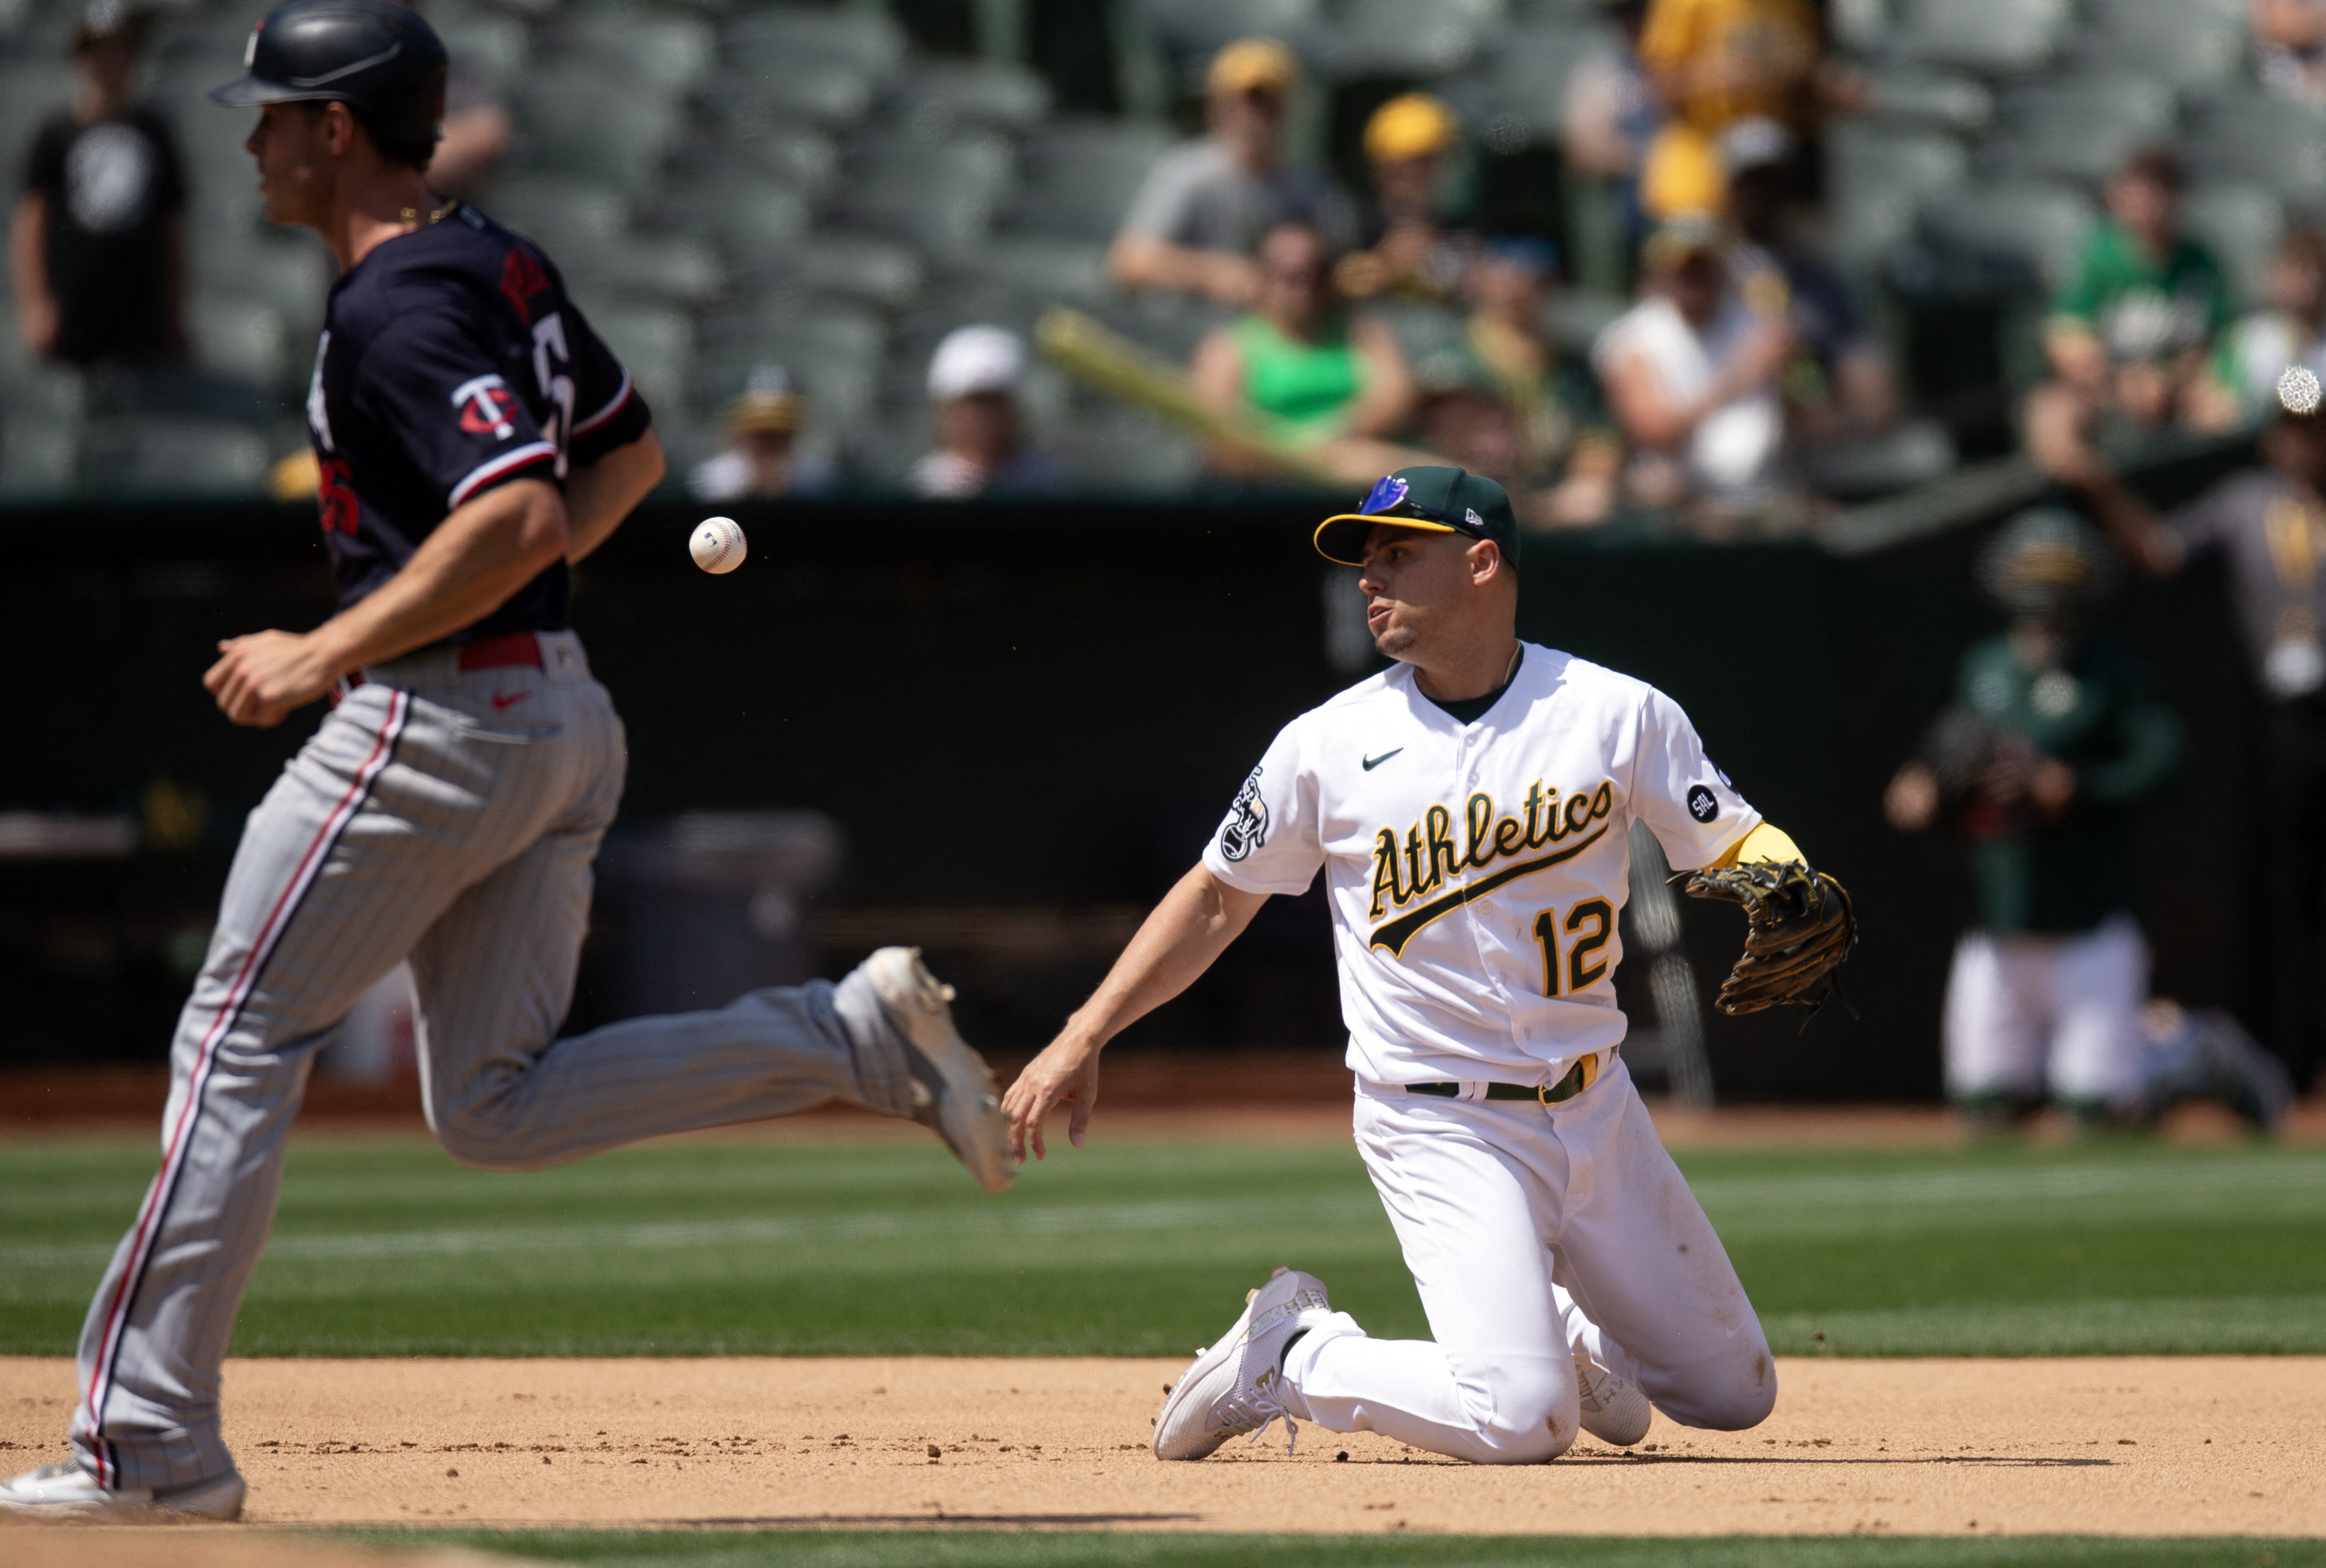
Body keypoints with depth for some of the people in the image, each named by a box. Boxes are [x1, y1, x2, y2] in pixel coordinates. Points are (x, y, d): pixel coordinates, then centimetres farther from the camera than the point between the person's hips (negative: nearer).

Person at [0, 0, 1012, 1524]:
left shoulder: (397, 310, -17)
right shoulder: (500, 262, 13)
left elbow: (519, 512, -28)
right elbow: (631, 454, 24)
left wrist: (327, 655, -22)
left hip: (436, 713, -9)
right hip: (561, 716, 9)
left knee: (240, 1044, 0)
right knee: (497, 1106, 11)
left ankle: (150, 1440, 1)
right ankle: (859, 1033, -1)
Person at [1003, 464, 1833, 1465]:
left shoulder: (1619, 715, -2)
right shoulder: (1328, 745, -3)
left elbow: (1737, 846, -2)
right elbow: (1217, 898, 6)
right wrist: (1080, 1043, 0)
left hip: (1597, 1110, 4)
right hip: (1439, 1127, -3)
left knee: (1733, 1393, 9)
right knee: (1522, 1419, -21)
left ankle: (1558, 1328, 35)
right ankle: (1293, 1358, 3)